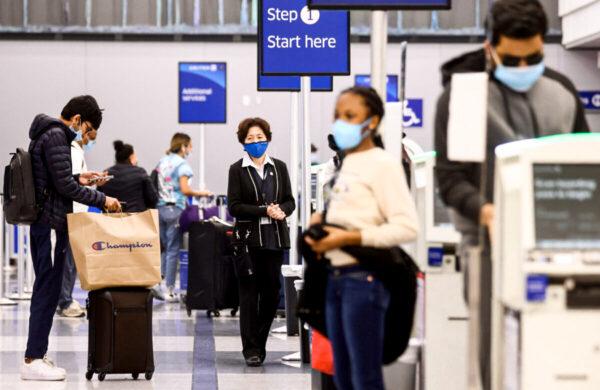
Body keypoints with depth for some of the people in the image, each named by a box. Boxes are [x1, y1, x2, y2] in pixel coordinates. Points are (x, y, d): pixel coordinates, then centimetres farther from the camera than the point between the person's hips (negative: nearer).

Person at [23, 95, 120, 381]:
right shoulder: (56, 137, -14)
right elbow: (63, 185, -18)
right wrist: (102, 200, -12)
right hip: (51, 223, -10)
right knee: (48, 290, -7)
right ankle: (33, 360, -6)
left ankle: (37, 355, 16)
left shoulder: (45, 135, 17)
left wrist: (78, 179, 15)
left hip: (41, 222, 10)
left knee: (45, 288, 13)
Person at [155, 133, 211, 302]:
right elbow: (185, 190, -15)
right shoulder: (182, 164, -8)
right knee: (173, 249, -1)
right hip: (174, 209, -6)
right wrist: (201, 193, -2)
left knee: (163, 248, 14)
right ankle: (169, 290, 0)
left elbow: (156, 186, 13)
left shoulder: (162, 162, 13)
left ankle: (157, 282, 2)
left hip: (160, 207, 6)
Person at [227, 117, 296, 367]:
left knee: (272, 291, 3)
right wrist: (265, 211, -15)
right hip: (249, 238, -3)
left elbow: (290, 201, 10)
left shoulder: (279, 167, 10)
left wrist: (281, 211, -12)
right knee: (249, 293, -3)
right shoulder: (237, 170, 1)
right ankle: (251, 349, 2)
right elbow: (234, 206, -6)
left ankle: (259, 343, 17)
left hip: (275, 237, 3)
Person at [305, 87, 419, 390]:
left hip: (364, 279, -8)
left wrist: (347, 238, -18)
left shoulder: (382, 164, -8)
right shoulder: (346, 165, 16)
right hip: (337, 277, 8)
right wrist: (324, 223, 4)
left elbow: (406, 226, -17)